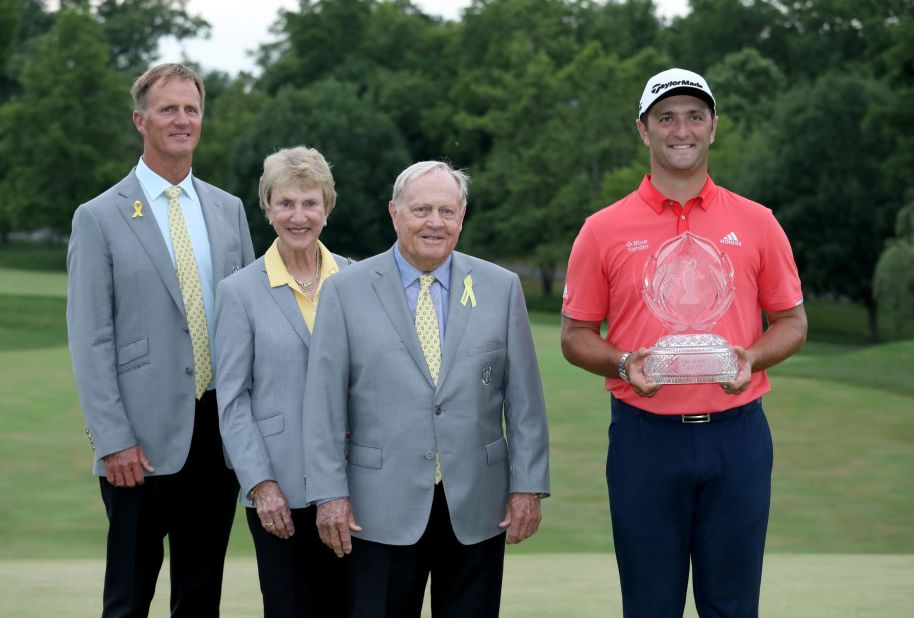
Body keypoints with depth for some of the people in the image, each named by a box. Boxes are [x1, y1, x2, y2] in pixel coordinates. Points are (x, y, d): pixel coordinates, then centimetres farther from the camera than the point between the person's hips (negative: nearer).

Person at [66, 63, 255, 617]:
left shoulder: (229, 210, 11)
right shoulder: (100, 218, -3)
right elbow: (90, 341, -6)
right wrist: (113, 441, -13)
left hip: (219, 431, 4)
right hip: (144, 441, -4)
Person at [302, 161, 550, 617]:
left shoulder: (501, 288, 7)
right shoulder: (345, 291, 2)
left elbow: (524, 399, 6)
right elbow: (324, 403, -1)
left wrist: (528, 486, 1)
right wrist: (330, 494, -7)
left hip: (477, 508, 2)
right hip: (381, 511, -1)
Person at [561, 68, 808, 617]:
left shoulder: (757, 223, 5)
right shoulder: (604, 230, 2)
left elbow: (792, 322, 11)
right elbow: (576, 336, 7)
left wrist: (750, 358, -10)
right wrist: (625, 364, -13)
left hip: (737, 433, 1)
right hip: (644, 434, -1)